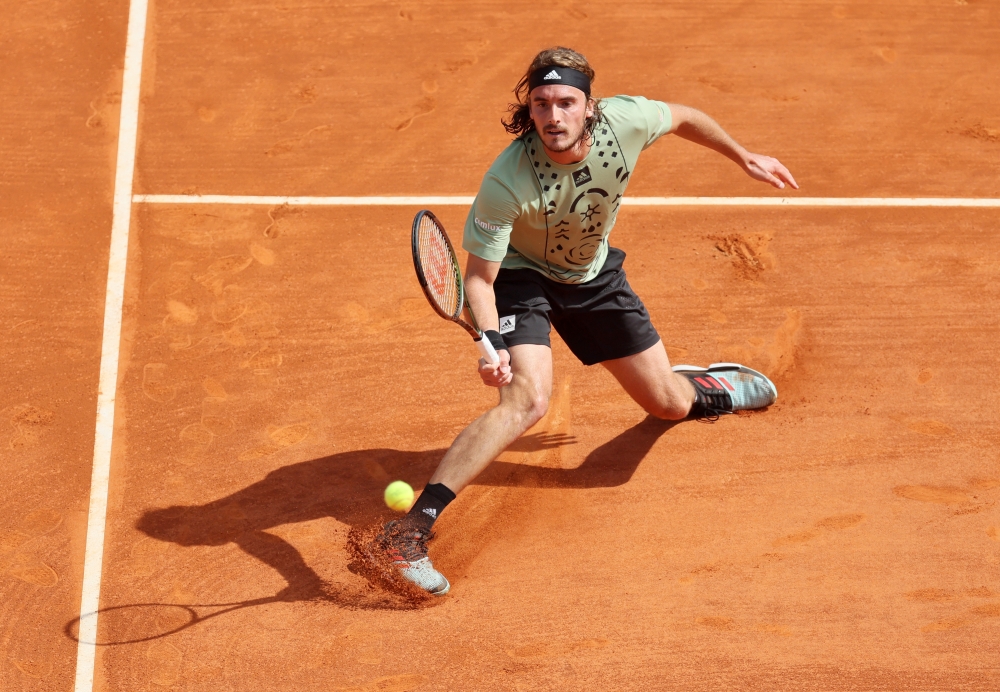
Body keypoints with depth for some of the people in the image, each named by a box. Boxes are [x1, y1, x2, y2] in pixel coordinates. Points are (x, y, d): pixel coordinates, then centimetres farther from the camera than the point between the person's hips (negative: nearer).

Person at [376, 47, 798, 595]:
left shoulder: (625, 120, -26)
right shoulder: (506, 182, -36)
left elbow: (682, 117, -2)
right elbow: (479, 276, -26)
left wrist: (744, 158, 12)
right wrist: (491, 343, -44)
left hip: (594, 276, 5)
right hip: (521, 277, -5)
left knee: (670, 406, 9)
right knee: (527, 399, -32)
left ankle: (696, 383, 52)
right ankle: (410, 530, -35)